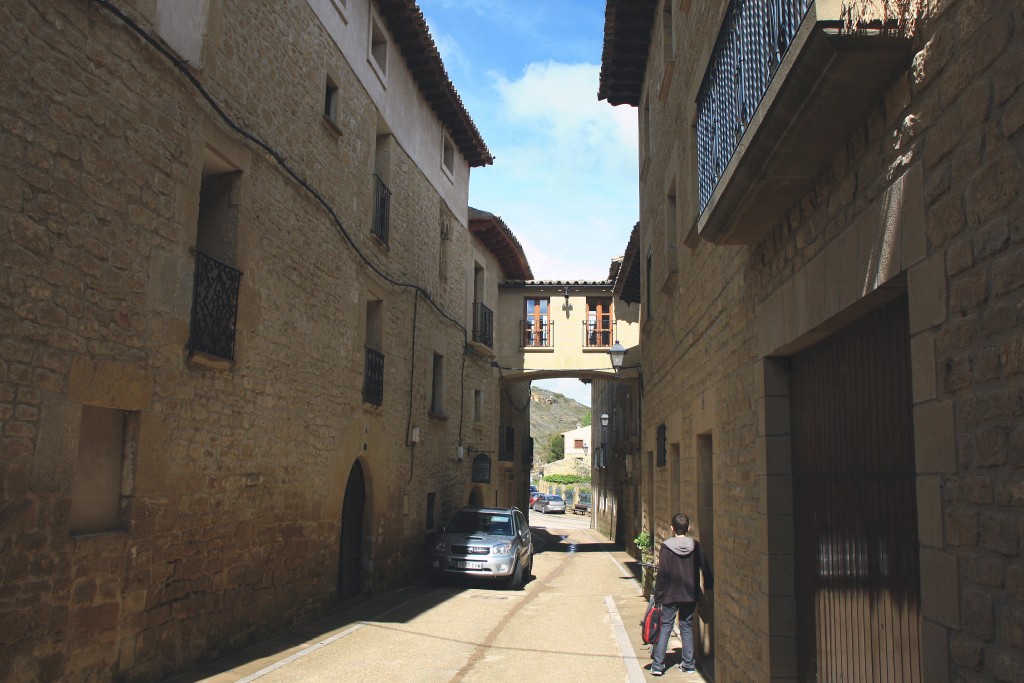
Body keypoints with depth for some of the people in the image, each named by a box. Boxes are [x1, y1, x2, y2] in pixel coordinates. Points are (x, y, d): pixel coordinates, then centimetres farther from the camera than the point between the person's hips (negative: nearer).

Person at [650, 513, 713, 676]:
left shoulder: (667, 547, -12)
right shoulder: (695, 546, -4)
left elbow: (662, 573, -11)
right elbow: (705, 568, 2)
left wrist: (658, 596, -4)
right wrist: (708, 587, 17)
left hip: (670, 595, -2)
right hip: (690, 595, 2)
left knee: (665, 627, 4)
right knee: (687, 627, 14)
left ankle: (657, 664, 2)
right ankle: (689, 663, 16)